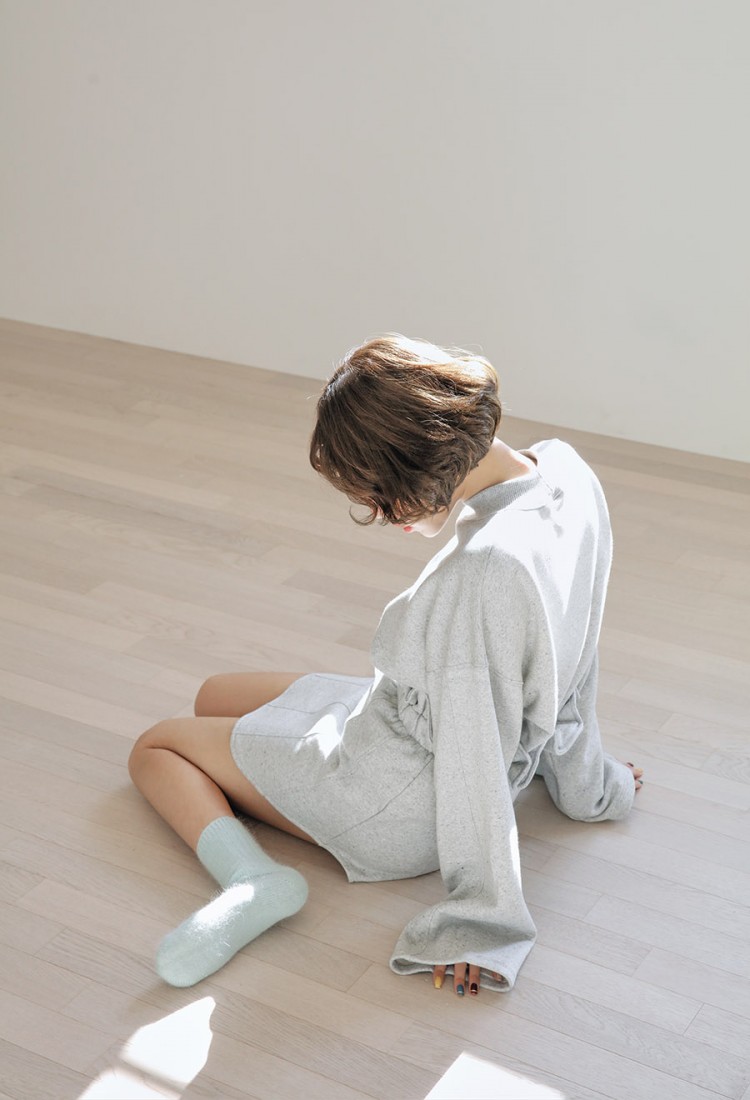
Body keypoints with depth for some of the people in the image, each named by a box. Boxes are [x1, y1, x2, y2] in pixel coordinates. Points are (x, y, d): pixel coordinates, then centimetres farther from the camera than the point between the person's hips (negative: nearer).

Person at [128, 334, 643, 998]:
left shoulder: (485, 572, -38)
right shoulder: (566, 471, -10)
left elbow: (475, 757, -29)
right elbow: (567, 661, 5)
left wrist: (478, 920, -17)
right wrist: (587, 782, 19)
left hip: (401, 804, -10)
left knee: (155, 745, 10)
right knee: (214, 698, 24)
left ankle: (248, 876, -12)